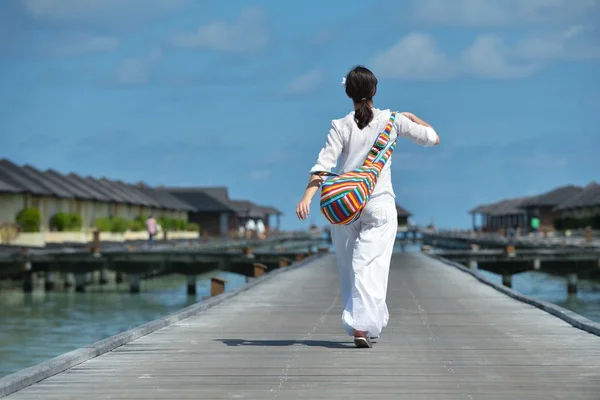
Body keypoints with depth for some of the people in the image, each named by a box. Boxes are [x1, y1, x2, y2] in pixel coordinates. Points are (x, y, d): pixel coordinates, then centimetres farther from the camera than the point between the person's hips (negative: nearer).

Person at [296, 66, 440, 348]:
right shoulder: (392, 120, -1)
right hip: (379, 205, -1)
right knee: (369, 266, -6)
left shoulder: (341, 127, -3)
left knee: (349, 267, 14)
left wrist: (307, 198, -20)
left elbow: (323, 165, -14)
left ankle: (365, 324, 21)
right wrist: (412, 118, 27)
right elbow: (433, 138, 10)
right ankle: (362, 327, -19)